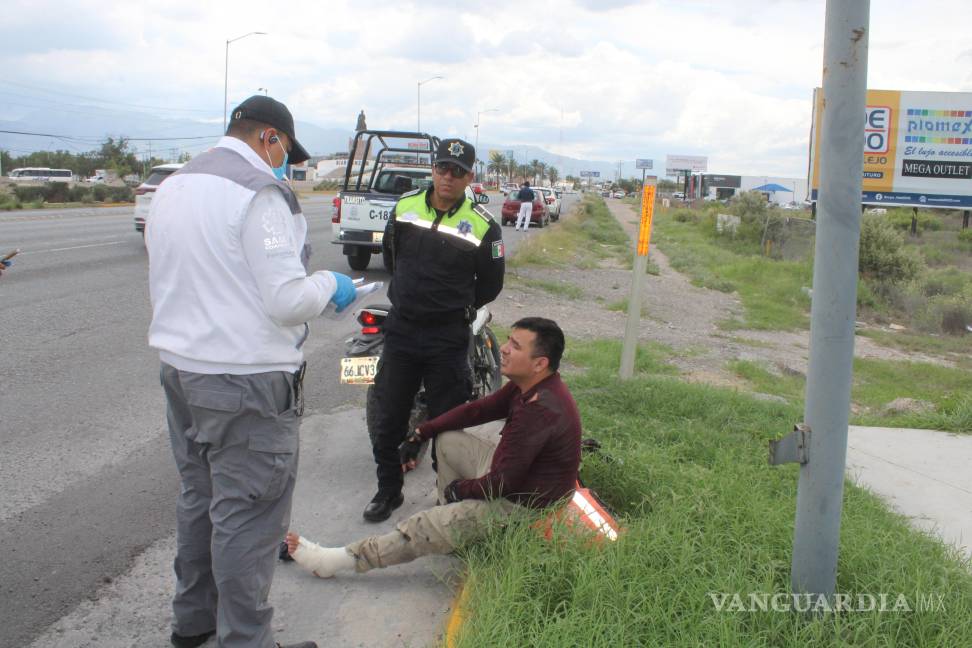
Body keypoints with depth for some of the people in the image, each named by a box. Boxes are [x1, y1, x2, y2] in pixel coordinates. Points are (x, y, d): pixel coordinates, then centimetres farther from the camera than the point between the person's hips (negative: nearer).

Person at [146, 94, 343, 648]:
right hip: (246, 381, -9)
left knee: (199, 498, 22)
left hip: (179, 368, 9)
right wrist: (329, 285, -2)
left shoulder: (172, 187, 12)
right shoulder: (261, 192, -16)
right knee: (247, 516, 1)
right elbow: (287, 300, -21)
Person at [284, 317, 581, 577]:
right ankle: (450, 516, 15)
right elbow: (479, 409, 7)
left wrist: (462, 489, -9)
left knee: (425, 528, -14)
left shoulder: (540, 410, -33)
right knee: (447, 440, 14)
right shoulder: (529, 385, -2)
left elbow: (504, 481, -30)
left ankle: (333, 561, -3)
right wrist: (419, 435, 5)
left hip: (523, 504, -10)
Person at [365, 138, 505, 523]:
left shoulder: (482, 226, -9)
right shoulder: (405, 206, 2)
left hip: (449, 339, -3)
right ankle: (388, 490, 26)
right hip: (400, 331, 4)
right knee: (388, 419, 10)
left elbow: (490, 285, 3)